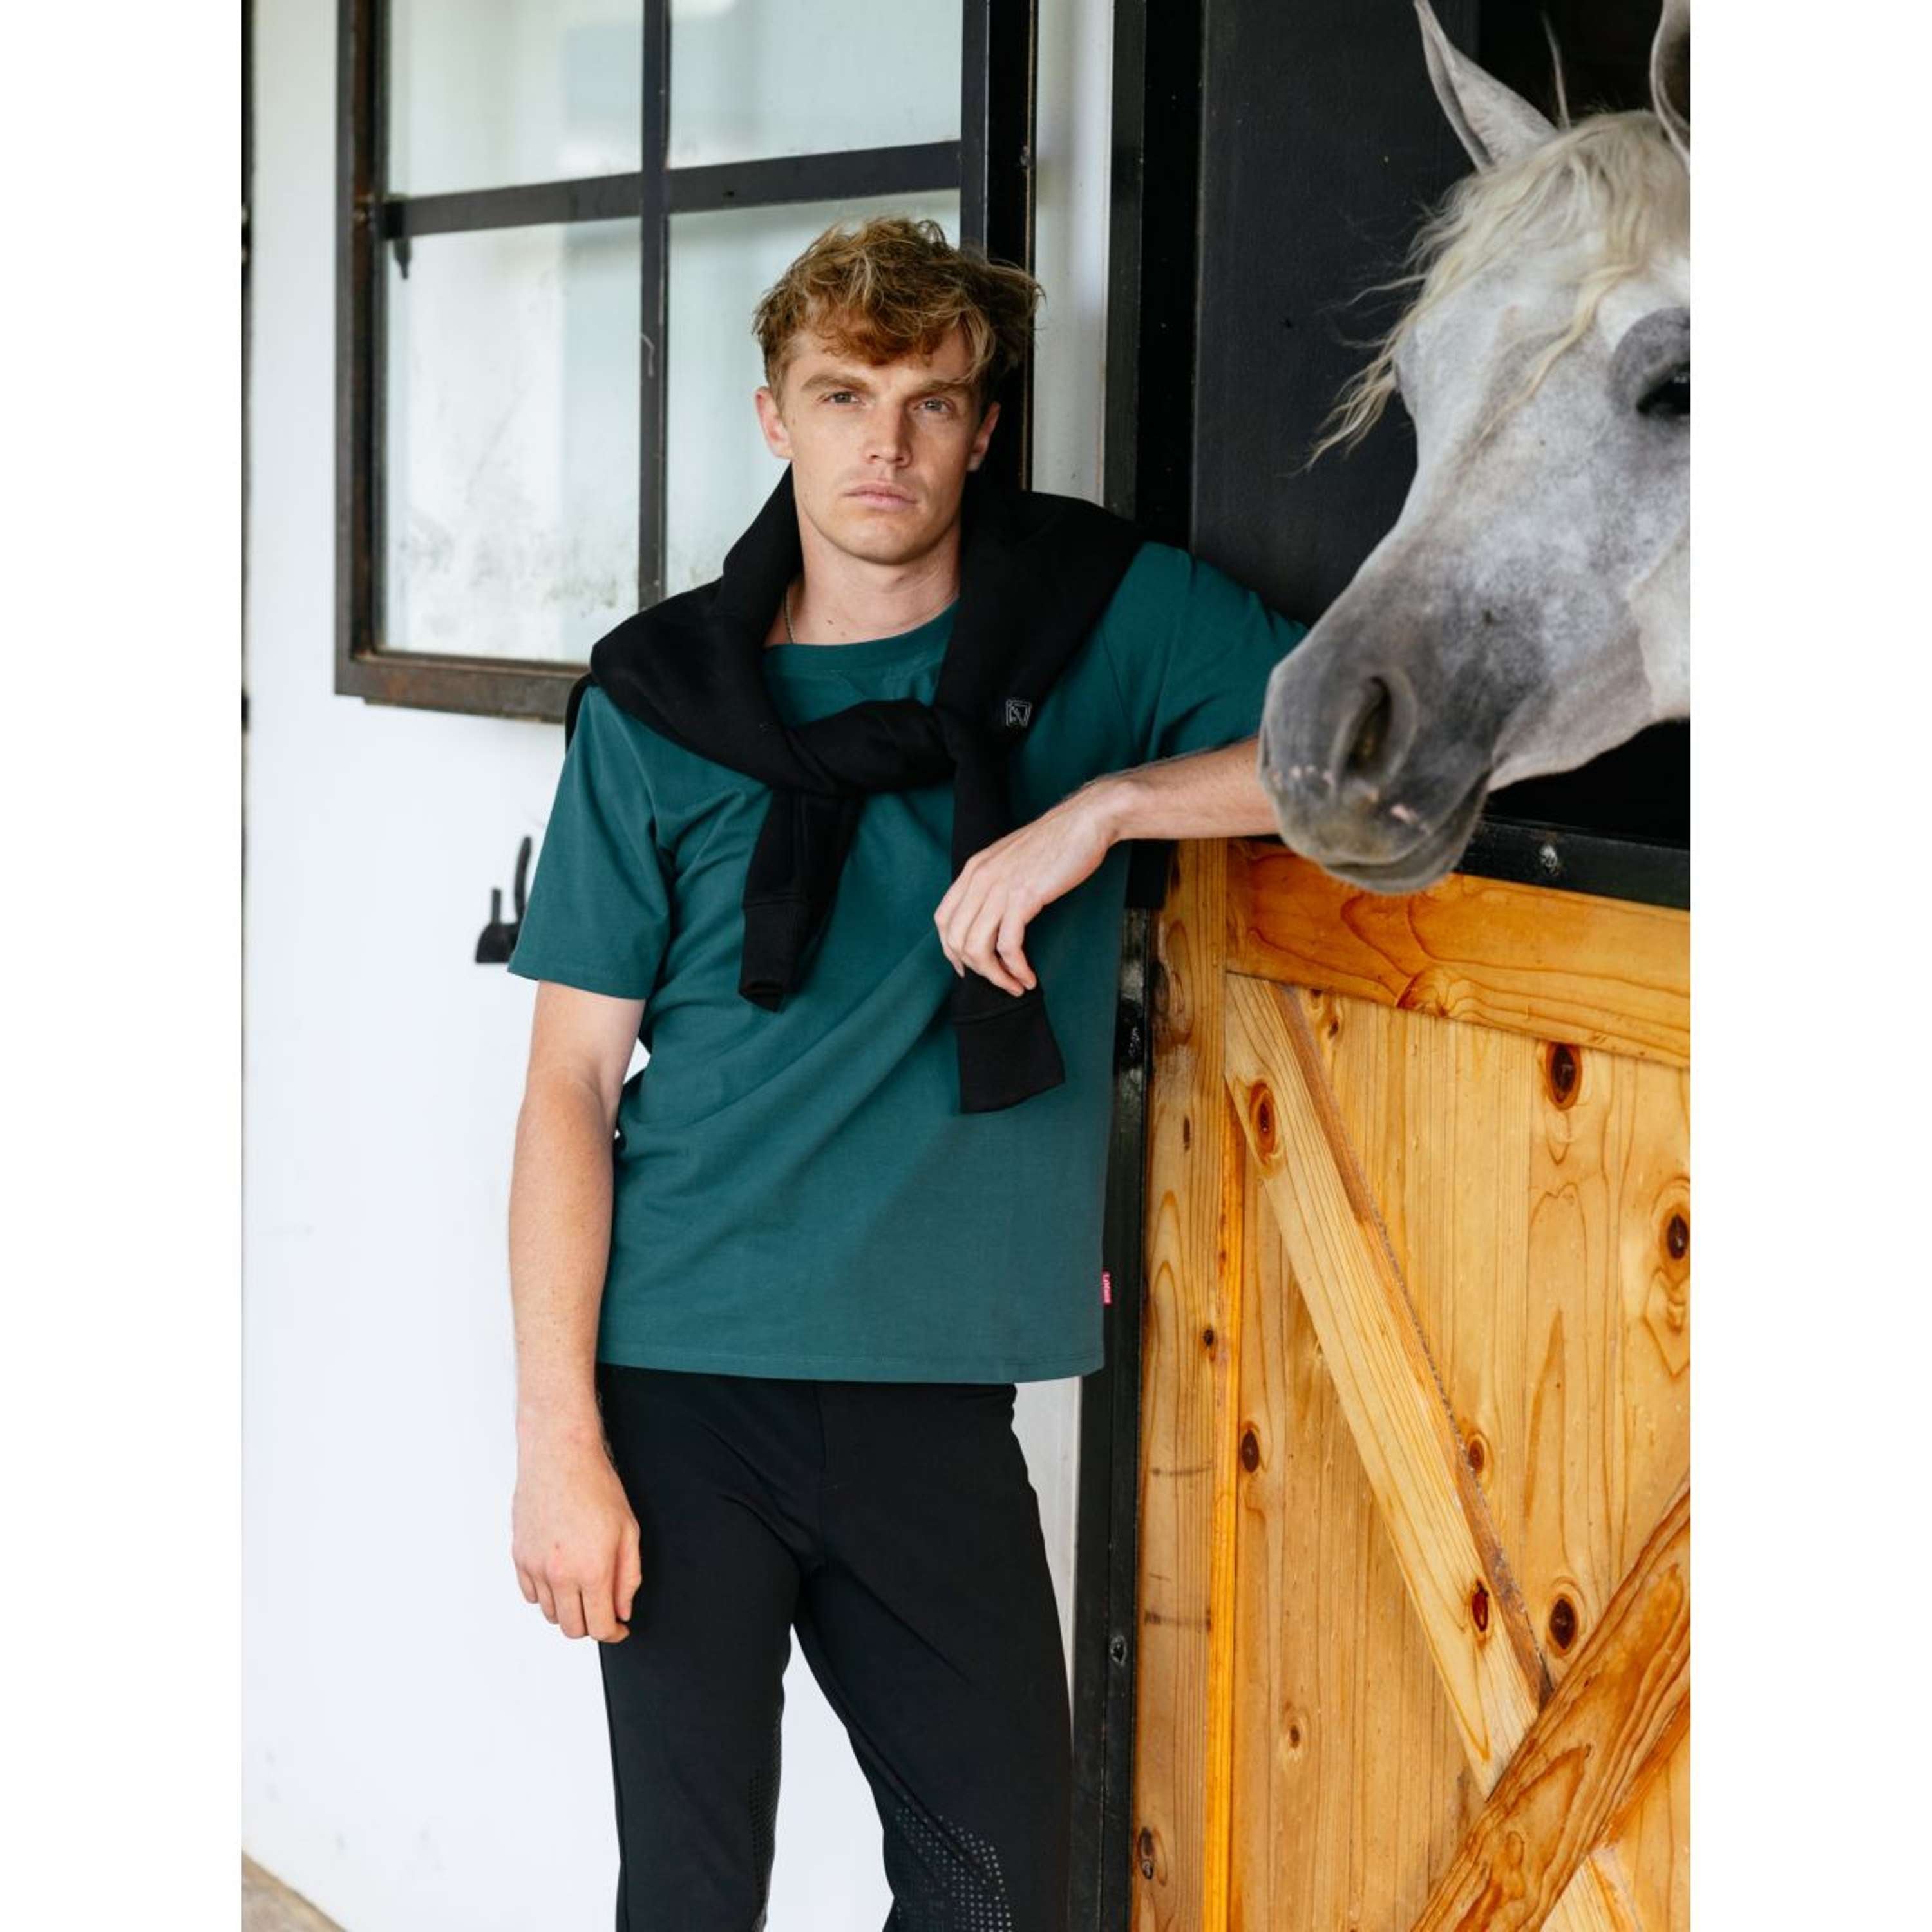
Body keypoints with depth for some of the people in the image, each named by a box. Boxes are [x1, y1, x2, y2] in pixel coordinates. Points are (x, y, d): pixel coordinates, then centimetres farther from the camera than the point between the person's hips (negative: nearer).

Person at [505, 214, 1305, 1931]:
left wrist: (1107, 803, -17)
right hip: (682, 1381, -1)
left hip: (935, 1394, 1)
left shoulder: (1108, 620, 4)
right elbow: (574, 1082, 0)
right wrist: (557, 1435, -7)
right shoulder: (661, 698, 2)